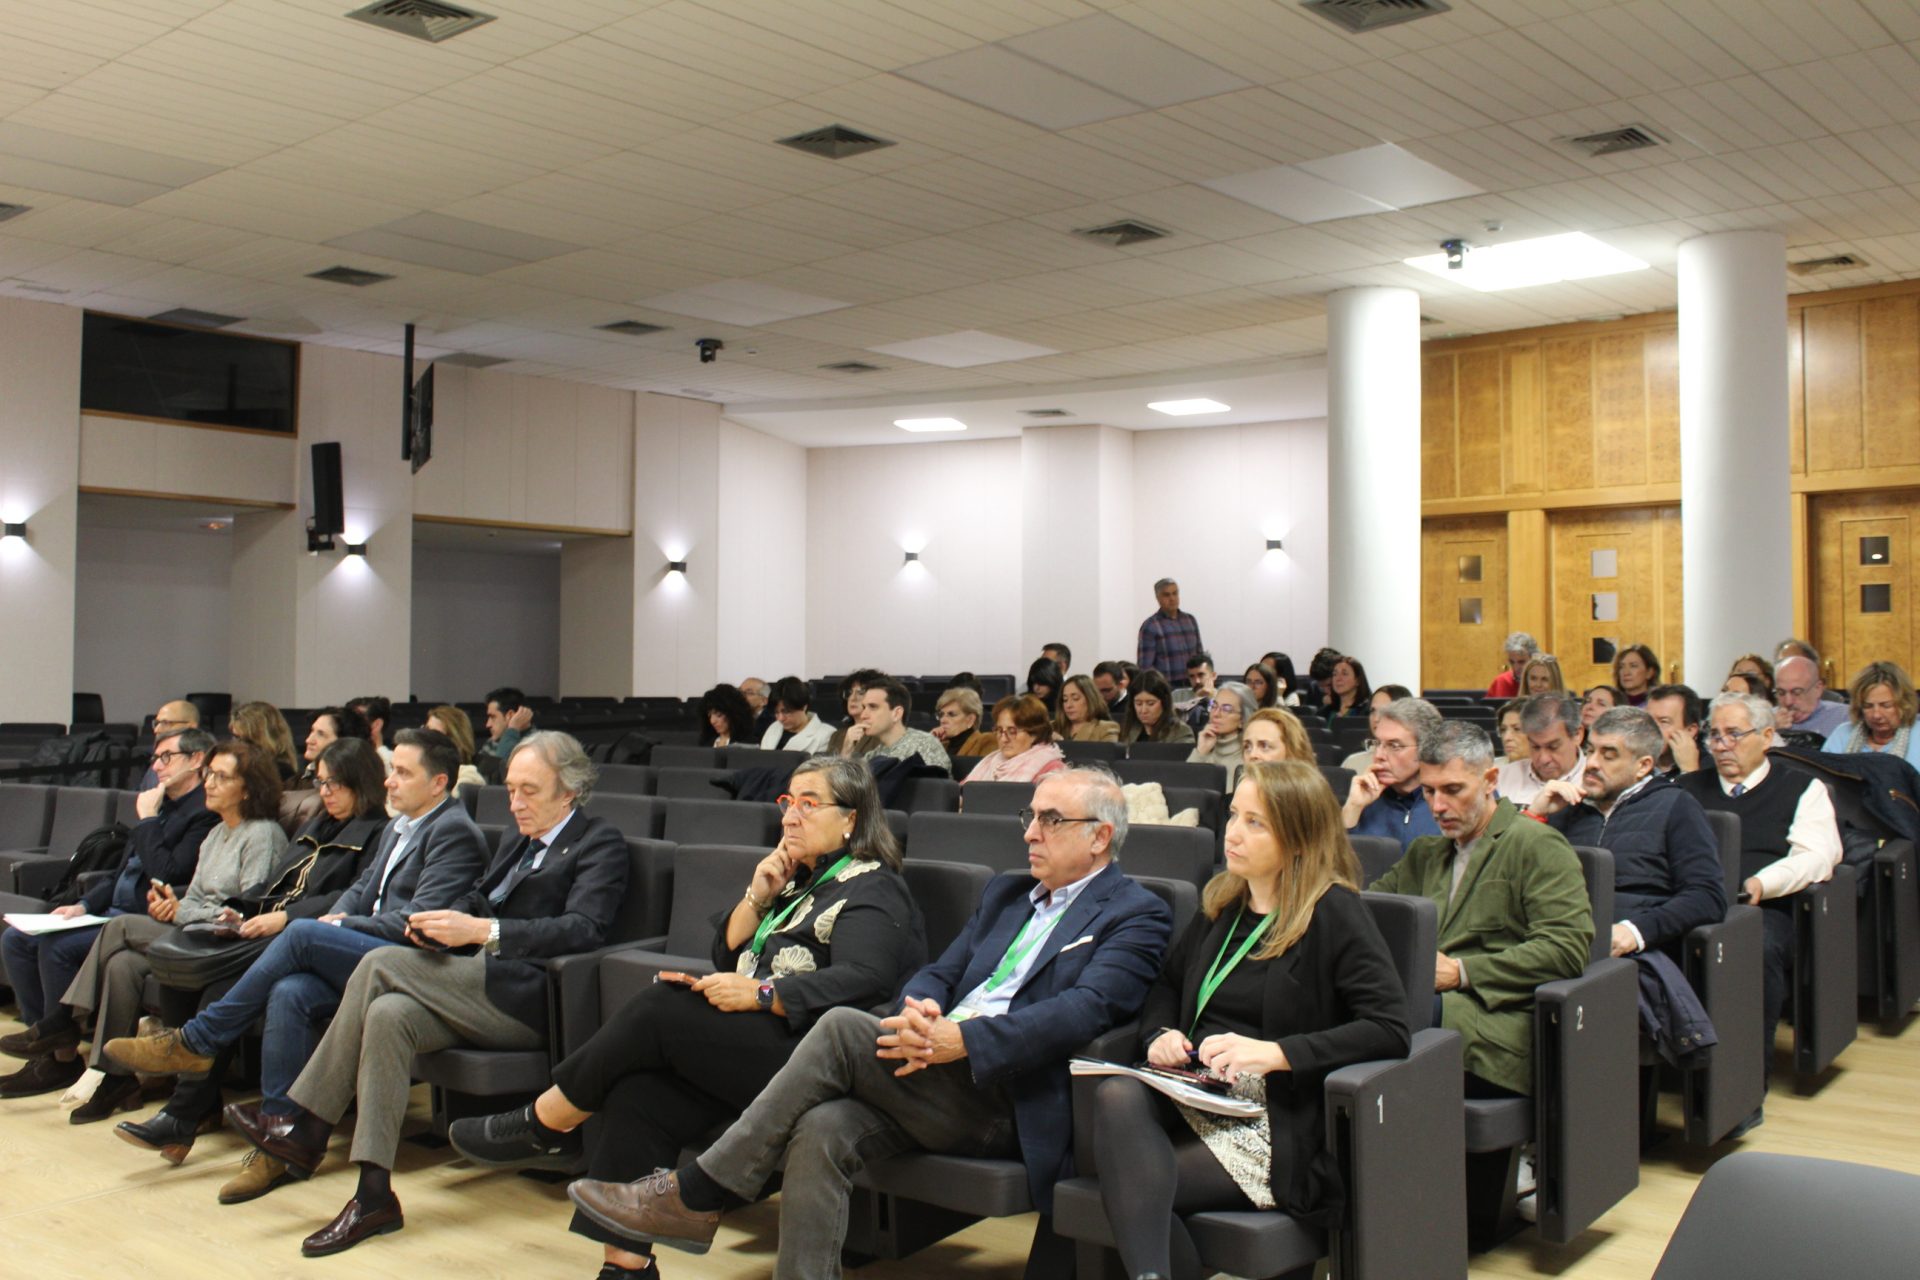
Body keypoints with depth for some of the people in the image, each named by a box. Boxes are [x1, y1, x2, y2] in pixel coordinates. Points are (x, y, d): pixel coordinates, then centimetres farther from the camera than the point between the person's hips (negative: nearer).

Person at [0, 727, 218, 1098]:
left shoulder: (205, 814, -13)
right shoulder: (160, 806, 18)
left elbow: (168, 875, -24)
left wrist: (147, 820, -12)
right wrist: (83, 905, 6)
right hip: (111, 912, 10)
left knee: (56, 945, -24)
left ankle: (64, 1057, -7)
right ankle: (47, 1046, 3)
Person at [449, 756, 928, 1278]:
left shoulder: (871, 889, -2)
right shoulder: (797, 879, 25)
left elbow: (864, 980, -20)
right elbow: (726, 954, 22)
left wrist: (759, 994, -22)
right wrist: (758, 898, 5)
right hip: (752, 1046, 8)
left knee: (661, 1007, -21)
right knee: (638, 1093, -18)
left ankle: (545, 1123, -2)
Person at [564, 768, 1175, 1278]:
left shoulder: (1137, 917, 2)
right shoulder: (1006, 893, 25)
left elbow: (1083, 1011, -14)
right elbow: (938, 973, 17)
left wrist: (960, 1039, -25)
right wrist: (917, 1009, -9)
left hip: (1010, 1102, -6)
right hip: (931, 1068, 6)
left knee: (842, 1028, -24)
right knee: (821, 1130, -26)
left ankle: (695, 1197, -16)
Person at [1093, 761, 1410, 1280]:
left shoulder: (1333, 912, -5)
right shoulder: (1221, 903, 16)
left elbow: (1391, 1029, -14)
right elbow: (1167, 984, 28)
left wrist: (1273, 1052, -23)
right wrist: (1161, 1034, 3)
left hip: (1274, 1125, -6)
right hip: (1192, 1097, 6)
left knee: (1130, 1184, -29)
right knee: (1117, 1096, -30)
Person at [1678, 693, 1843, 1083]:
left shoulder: (1802, 787, 17)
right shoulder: (1689, 787, 26)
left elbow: (1817, 857, 1)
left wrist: (1762, 883, -18)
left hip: (1766, 909, -2)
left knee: (1758, 948, -37)